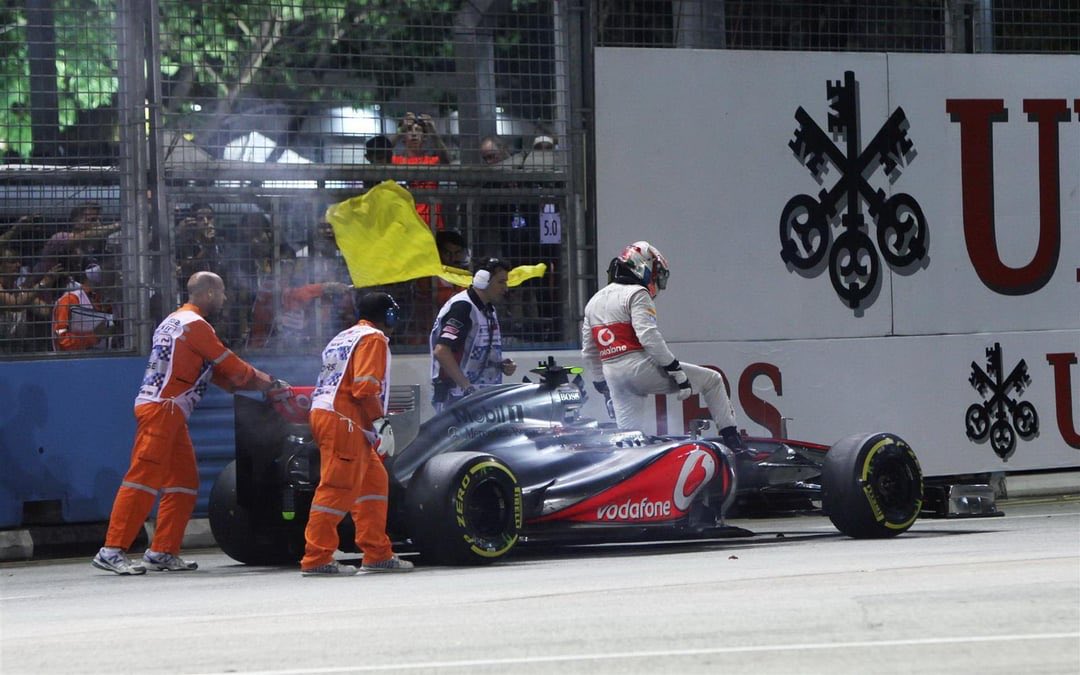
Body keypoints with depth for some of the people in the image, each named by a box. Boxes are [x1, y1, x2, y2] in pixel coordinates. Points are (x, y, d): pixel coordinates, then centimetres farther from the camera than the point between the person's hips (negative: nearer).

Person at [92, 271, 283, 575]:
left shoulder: (176, 321, 24)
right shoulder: (194, 324, -8)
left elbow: (220, 375, 24)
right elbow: (232, 368, -6)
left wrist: (264, 384, 19)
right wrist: (270, 383, 7)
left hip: (170, 414, 11)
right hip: (160, 410, -11)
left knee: (184, 482, 11)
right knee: (144, 478, -14)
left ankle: (162, 552, 12)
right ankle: (112, 551, -18)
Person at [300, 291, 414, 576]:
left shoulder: (343, 338, 25)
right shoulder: (374, 339, -4)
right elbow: (365, 387, -16)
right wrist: (381, 423, -14)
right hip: (342, 421, -10)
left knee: (374, 480, 14)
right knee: (338, 488, -11)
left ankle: (377, 554, 15)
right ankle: (316, 559, -14)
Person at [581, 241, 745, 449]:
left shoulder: (594, 302, 20)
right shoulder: (636, 294, -6)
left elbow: (589, 352, 23)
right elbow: (649, 336, -18)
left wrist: (601, 385, 30)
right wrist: (676, 371, -16)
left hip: (614, 376, 7)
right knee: (712, 380, 4)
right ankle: (731, 439, 1)